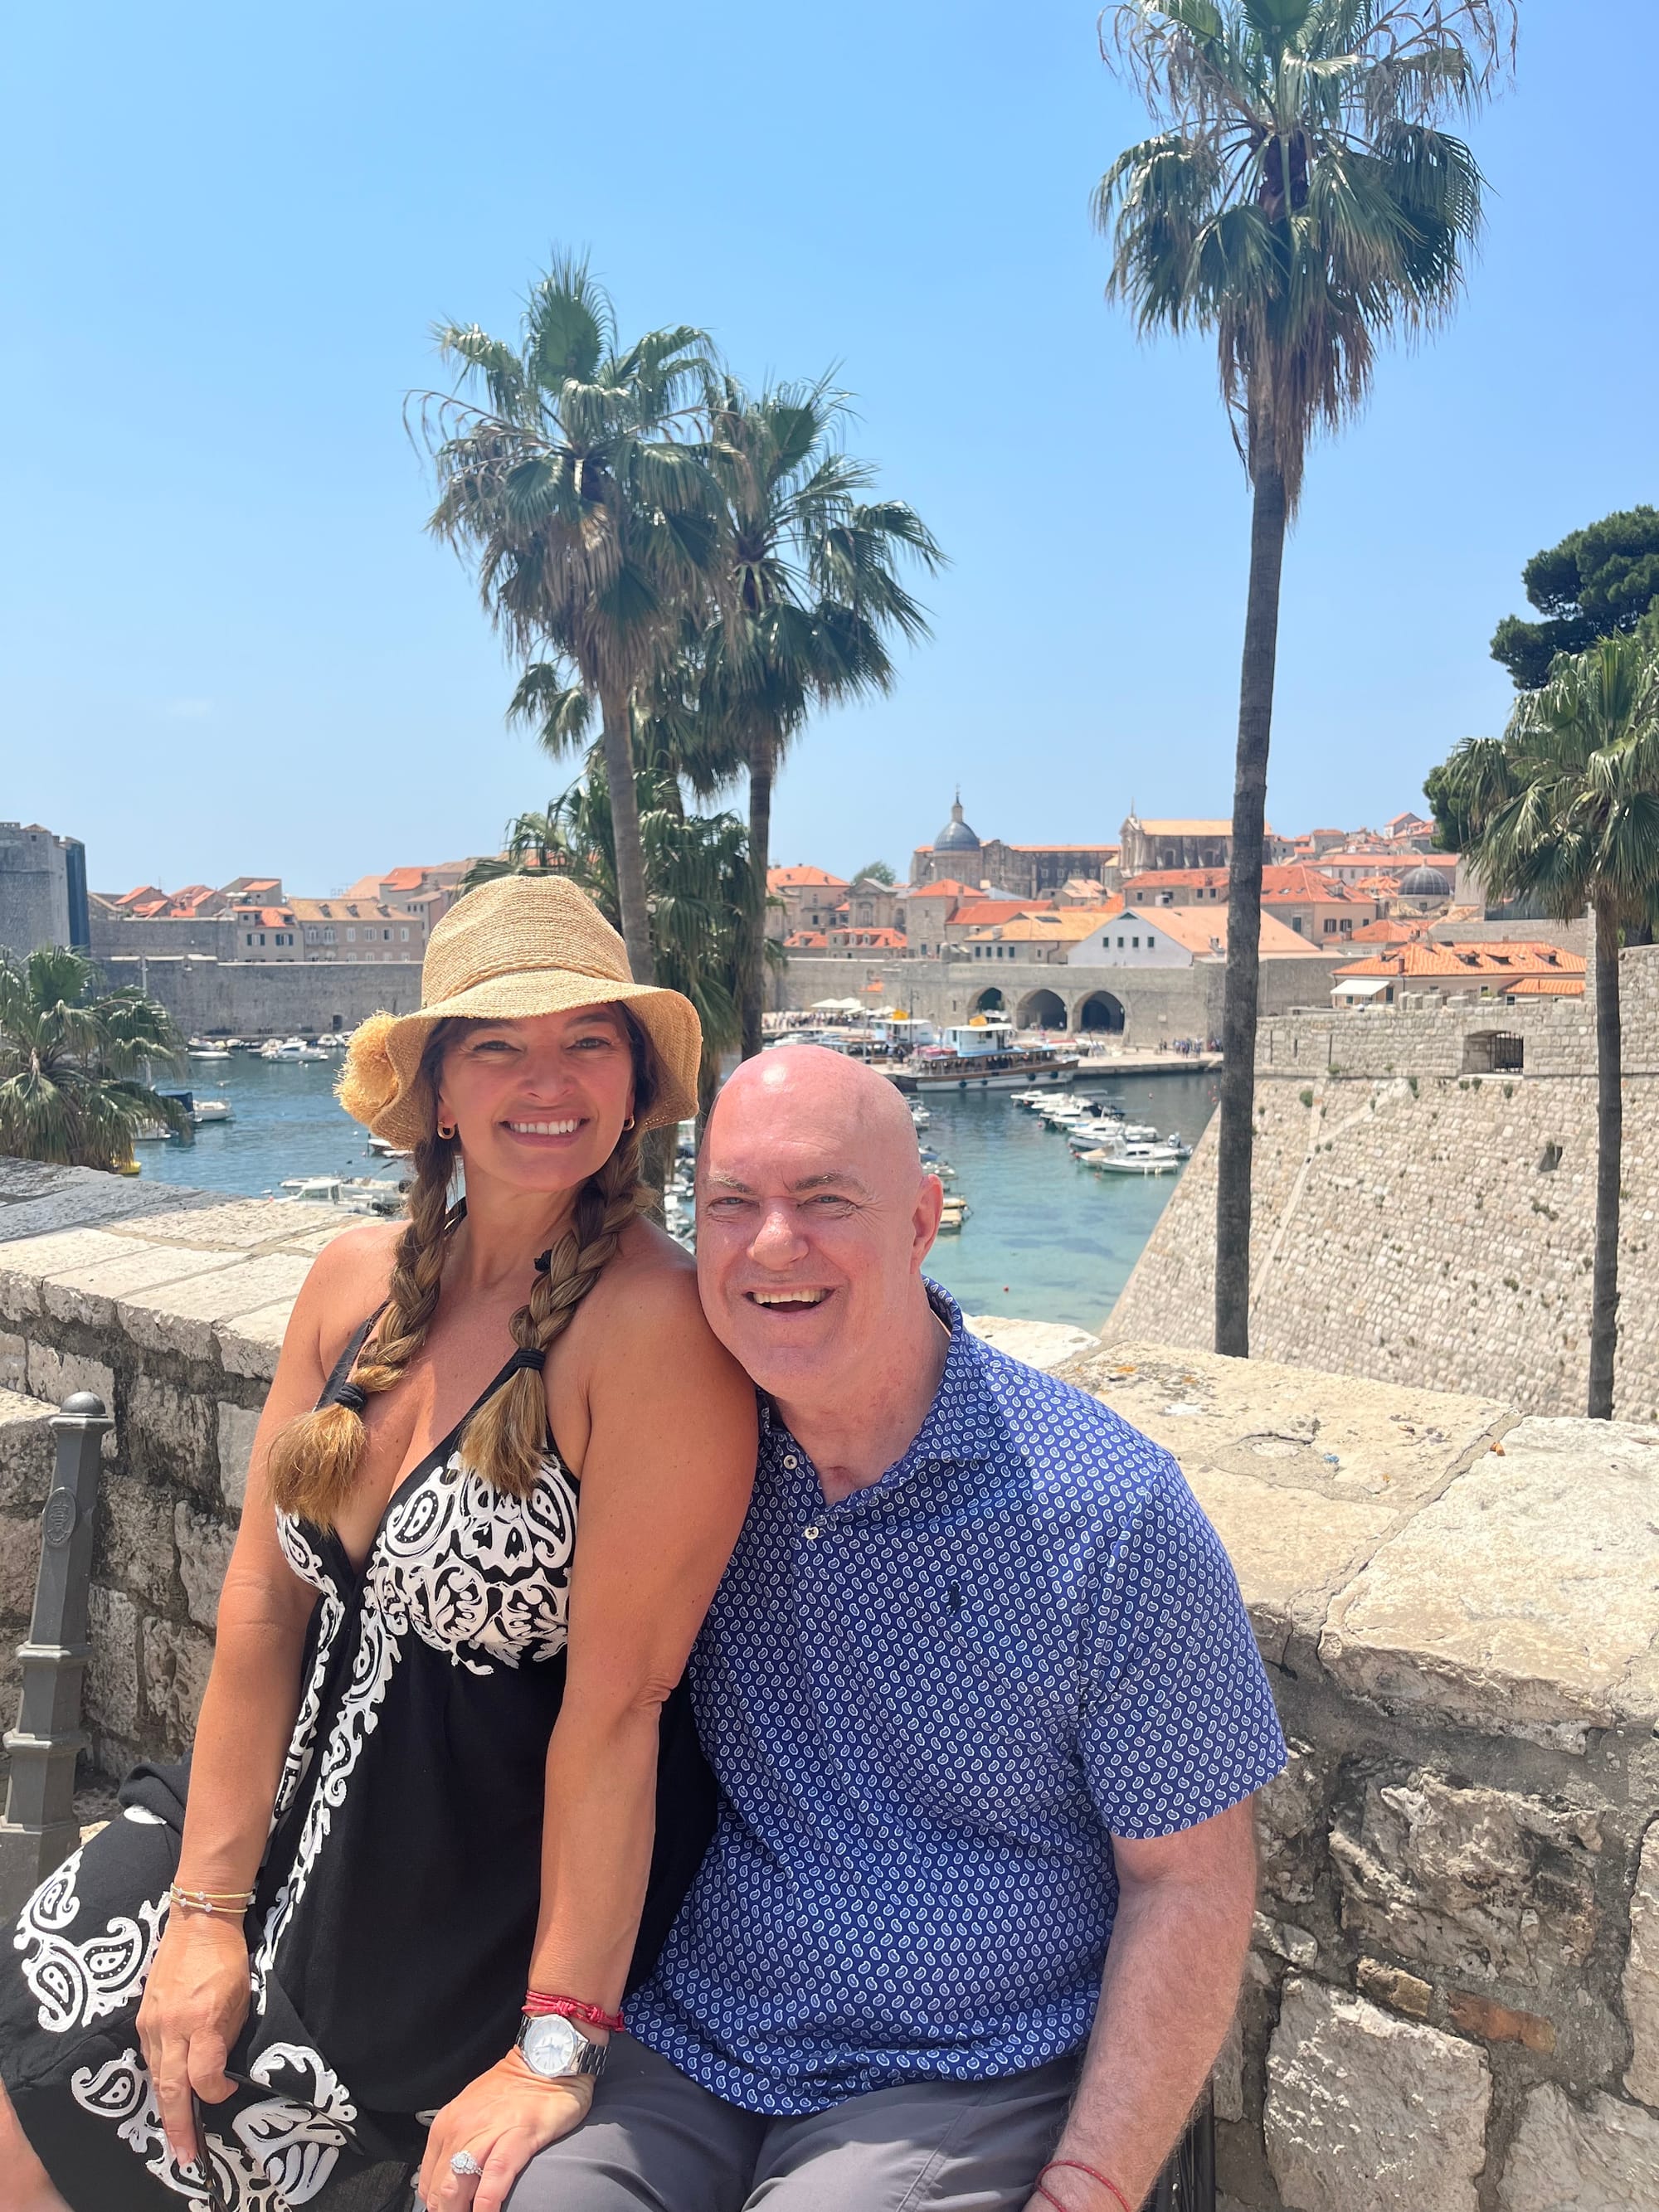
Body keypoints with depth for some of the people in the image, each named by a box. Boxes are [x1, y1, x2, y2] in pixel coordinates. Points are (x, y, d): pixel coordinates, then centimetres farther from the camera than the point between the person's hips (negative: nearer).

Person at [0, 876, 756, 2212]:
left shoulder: (654, 1324, -26)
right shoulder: (361, 1277, -4)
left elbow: (616, 1698, -24)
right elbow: (266, 1601, -2)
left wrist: (557, 2046, -18)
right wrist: (208, 1907, -3)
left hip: (489, 1894, -5)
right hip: (299, 1816, 5)